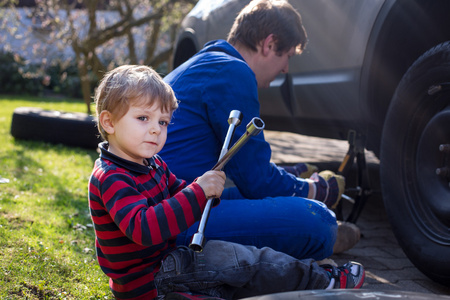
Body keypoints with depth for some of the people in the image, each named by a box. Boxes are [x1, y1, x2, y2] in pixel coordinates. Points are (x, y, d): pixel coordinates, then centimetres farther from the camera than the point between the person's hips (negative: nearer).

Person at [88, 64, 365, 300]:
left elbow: (177, 192, 21)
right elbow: (144, 228, -37)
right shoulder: (110, 178, -24)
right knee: (243, 260, -13)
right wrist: (198, 192, -35)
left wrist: (208, 189, -4)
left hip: (165, 259, 10)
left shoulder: (152, 164, 9)